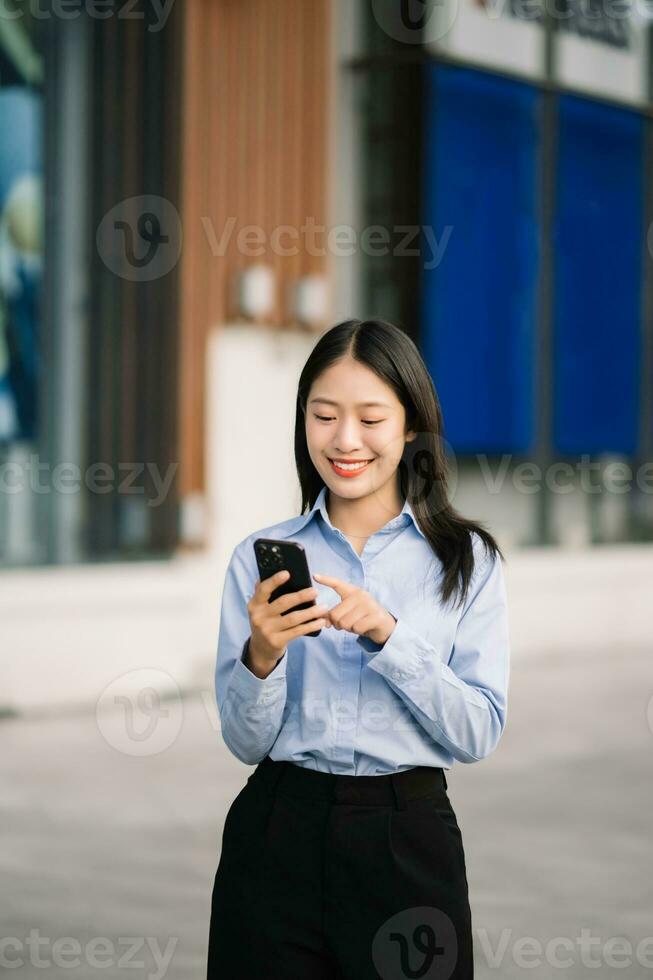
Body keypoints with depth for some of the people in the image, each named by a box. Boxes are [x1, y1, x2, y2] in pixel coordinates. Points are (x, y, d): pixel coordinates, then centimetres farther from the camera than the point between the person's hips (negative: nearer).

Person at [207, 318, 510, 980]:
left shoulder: (467, 558, 1)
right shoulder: (262, 556, 2)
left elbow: (479, 733, -7)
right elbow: (245, 742, 1)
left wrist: (387, 635, -19)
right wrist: (262, 656, -18)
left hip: (409, 842, 0)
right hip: (276, 837, 1)